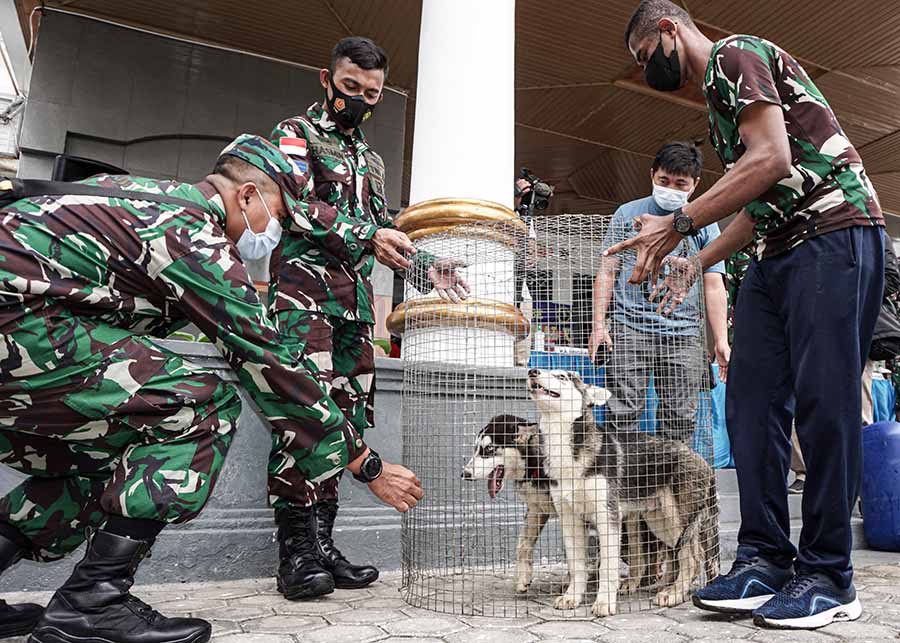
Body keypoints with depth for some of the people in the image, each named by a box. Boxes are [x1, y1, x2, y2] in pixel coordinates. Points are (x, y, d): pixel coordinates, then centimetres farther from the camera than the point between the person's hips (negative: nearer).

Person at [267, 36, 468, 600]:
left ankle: (321, 544, 7)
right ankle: (298, 552, -12)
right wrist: (366, 237, -19)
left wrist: (426, 270, 14)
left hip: (356, 297, 7)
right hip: (304, 283, -6)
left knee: (345, 416, 1)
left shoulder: (373, 161, 28)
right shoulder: (296, 132, 8)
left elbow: (384, 232, 28)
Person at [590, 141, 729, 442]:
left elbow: (714, 287, 10)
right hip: (630, 329, -2)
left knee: (680, 420, 3)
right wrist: (599, 326, -3)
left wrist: (721, 342, 1)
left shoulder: (704, 224, 12)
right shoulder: (628, 214, 9)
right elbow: (607, 272, 6)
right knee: (622, 414, -8)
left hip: (684, 335, 2)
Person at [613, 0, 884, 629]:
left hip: (836, 236, -9)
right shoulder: (716, 96, 25)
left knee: (823, 402, -9)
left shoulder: (735, 55, -3)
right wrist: (695, 264, 18)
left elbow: (773, 161, -18)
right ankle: (766, 559, 7)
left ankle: (828, 577, 1)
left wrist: (678, 225, -16)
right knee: (752, 400, 1)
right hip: (777, 254, 9)